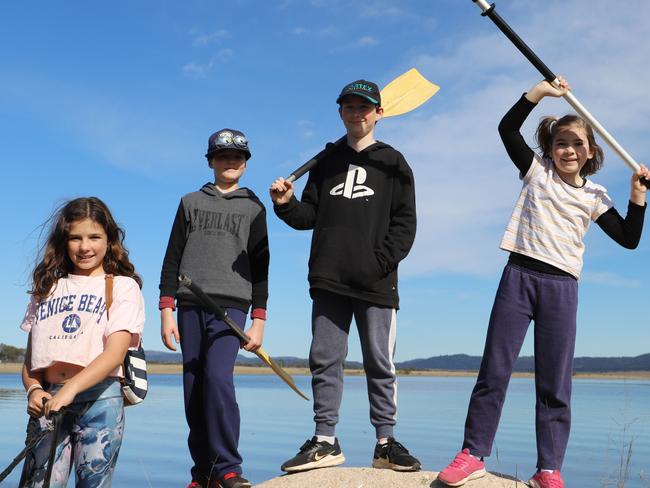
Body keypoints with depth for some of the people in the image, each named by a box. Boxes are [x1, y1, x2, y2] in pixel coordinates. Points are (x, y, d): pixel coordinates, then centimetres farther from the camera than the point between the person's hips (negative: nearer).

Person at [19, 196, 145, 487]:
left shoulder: (122, 286, 6)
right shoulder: (47, 288, 19)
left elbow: (116, 352, -8)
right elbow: (30, 358, 15)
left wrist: (71, 388, -21)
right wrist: (34, 390, -6)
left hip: (99, 397, -3)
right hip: (49, 400, 3)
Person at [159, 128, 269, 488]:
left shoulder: (253, 208, 14)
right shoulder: (190, 203, 17)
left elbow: (260, 268, 10)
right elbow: (172, 259, 12)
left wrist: (258, 320, 1)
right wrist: (167, 310, 2)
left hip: (231, 305, -2)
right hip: (190, 307, 2)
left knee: (218, 377, -21)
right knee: (194, 391, 0)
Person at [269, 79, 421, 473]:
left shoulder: (393, 163, 7)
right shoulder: (327, 161, 16)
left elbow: (405, 223, 0)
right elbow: (310, 216, 13)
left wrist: (381, 263, -12)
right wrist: (287, 204, -8)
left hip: (376, 283, -3)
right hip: (329, 280, 3)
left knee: (380, 363, 3)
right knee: (325, 360, 4)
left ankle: (386, 443, 11)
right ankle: (325, 442, 12)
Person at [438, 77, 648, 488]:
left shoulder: (594, 196, 12)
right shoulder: (537, 170, 10)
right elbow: (508, 128, -1)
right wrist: (540, 92, -7)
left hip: (562, 286, 1)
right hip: (519, 275, -1)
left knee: (555, 383, 3)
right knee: (494, 370, -1)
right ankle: (473, 455, 6)